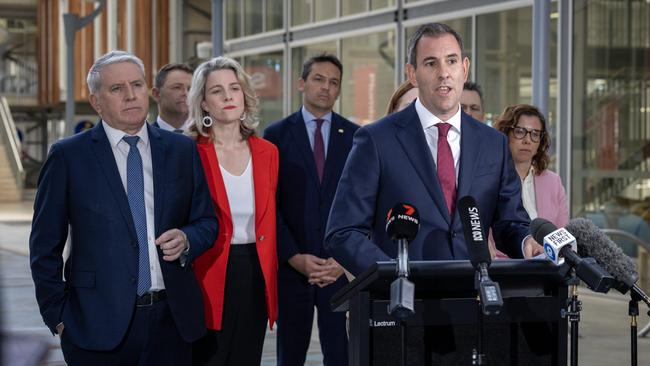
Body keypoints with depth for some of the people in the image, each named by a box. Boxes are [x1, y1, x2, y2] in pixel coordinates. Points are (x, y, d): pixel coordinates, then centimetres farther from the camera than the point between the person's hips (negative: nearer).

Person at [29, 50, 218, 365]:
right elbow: (45, 245, 1)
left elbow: (207, 221, 14)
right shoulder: (67, 156, -1)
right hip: (99, 325, -3)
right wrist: (57, 315, -4)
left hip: (172, 320, 3)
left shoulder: (183, 150, 8)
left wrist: (186, 241, -8)